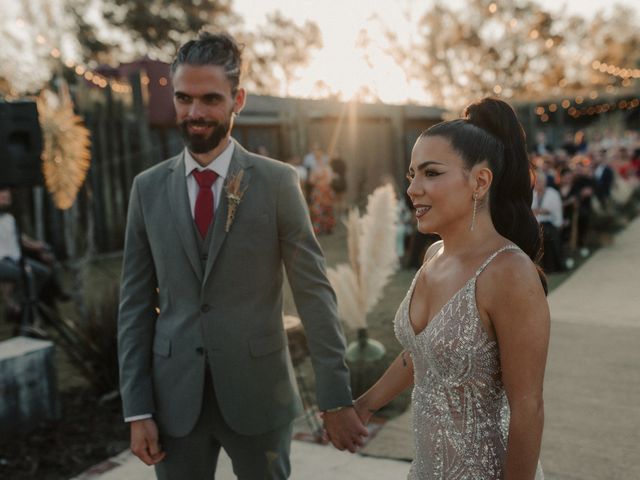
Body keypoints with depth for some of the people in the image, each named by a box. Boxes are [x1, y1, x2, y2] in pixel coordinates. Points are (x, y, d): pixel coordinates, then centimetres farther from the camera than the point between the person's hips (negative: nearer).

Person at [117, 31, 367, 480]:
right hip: (175, 396, 2)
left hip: (258, 392, -2)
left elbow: (314, 291, -7)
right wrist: (137, 409, -1)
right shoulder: (148, 188, 1)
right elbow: (136, 303, 3)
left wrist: (337, 397, -9)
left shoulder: (277, 181, -7)